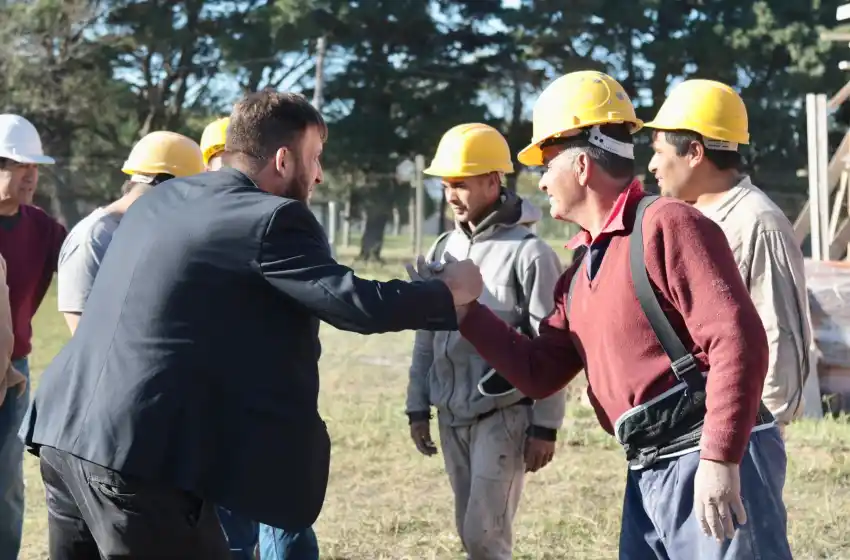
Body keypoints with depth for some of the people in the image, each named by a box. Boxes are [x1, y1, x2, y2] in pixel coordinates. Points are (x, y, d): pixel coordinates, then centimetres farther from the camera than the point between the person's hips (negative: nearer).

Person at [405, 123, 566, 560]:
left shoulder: (529, 253, -11)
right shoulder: (442, 250, 9)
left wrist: (545, 426, -12)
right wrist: (418, 407, 12)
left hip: (503, 414, -6)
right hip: (452, 416, 6)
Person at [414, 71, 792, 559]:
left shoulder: (666, 225, -11)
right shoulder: (582, 273, 18)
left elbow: (738, 340, -20)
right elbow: (539, 373, 21)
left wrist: (720, 459, -24)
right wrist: (462, 311, 13)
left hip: (716, 467, -9)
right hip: (647, 477, 10)